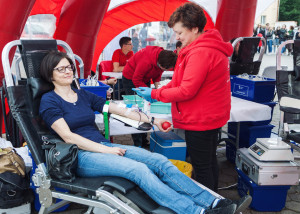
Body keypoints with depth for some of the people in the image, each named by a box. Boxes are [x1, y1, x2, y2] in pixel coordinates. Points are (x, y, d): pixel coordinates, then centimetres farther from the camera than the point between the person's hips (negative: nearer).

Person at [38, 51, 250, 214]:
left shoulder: (83, 95, 16)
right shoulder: (49, 100, -1)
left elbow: (119, 110, 15)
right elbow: (68, 136, -11)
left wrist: (152, 120, 10)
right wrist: (106, 150, -17)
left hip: (103, 146, 6)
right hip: (82, 156, -5)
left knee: (159, 161, -15)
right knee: (138, 169, -29)